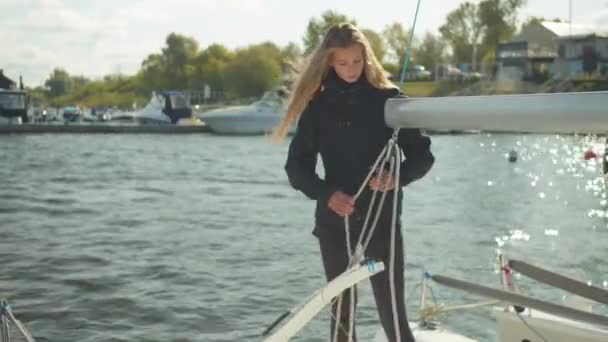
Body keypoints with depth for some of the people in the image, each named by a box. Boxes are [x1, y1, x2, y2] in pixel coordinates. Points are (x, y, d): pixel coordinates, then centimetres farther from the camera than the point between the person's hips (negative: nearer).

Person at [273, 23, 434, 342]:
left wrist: (397, 176, -22)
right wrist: (326, 193, -16)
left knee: (392, 314, -6)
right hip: (334, 224, 2)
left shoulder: (388, 98, -2)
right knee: (340, 312, 11)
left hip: (382, 222, -2)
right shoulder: (317, 105, 2)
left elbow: (422, 154, -1)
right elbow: (297, 166, 3)